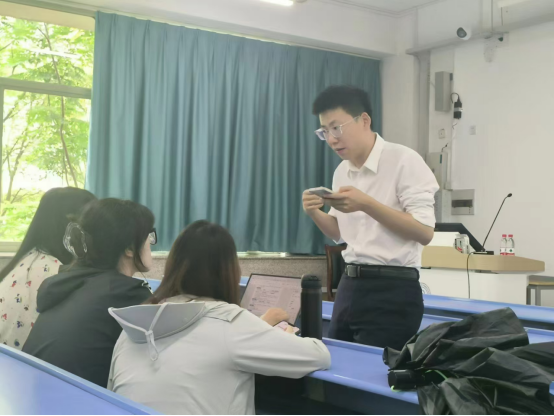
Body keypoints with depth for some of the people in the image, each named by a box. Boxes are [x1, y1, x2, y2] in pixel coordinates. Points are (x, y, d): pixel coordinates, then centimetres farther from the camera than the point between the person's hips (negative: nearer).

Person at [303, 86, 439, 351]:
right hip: (350, 286, 7)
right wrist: (315, 213, -1)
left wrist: (366, 204, -24)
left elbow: (425, 232, -17)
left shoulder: (404, 161, -11)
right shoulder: (342, 171, 10)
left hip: (393, 291, -7)